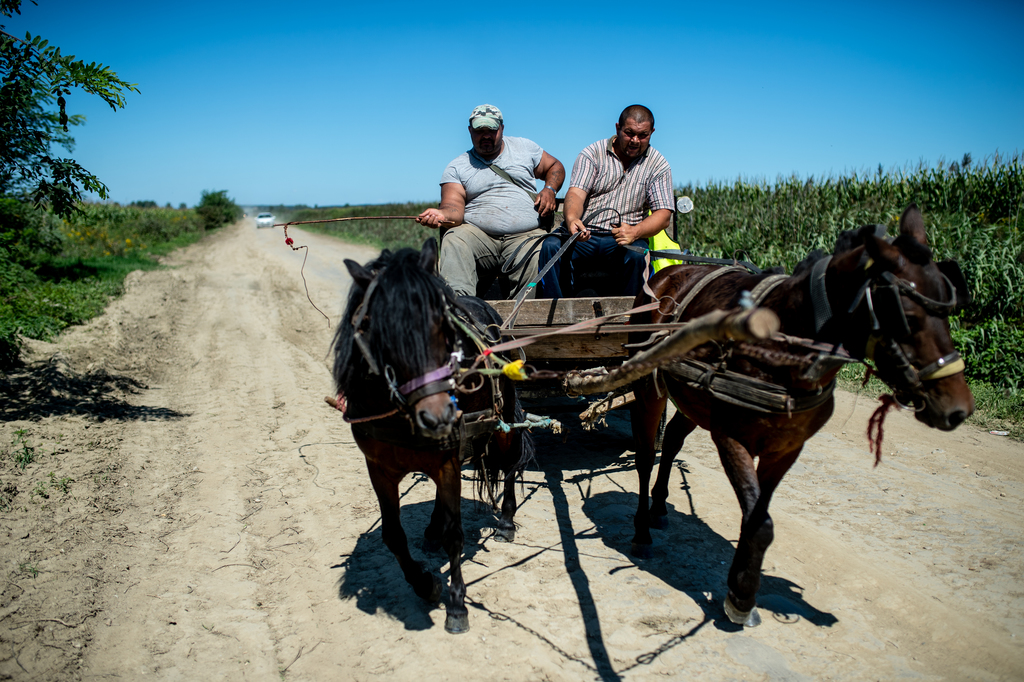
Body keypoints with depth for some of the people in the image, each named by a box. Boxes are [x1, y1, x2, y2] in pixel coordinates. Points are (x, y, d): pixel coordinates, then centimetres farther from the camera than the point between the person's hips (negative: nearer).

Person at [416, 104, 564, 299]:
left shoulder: (524, 147, 19)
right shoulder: (457, 167, 13)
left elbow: (556, 167, 27)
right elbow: (454, 206, -1)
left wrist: (549, 190, 5)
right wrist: (442, 215, -26)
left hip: (526, 235, 0)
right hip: (477, 236, 0)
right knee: (453, 240, -32)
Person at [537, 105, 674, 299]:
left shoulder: (658, 165, 8)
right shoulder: (592, 153, 7)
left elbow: (663, 214, -1)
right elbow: (576, 193, -8)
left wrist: (635, 231, -23)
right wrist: (572, 219, -33)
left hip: (623, 239, 0)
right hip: (584, 233, 0)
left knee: (636, 256, -34)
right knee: (551, 246, -28)